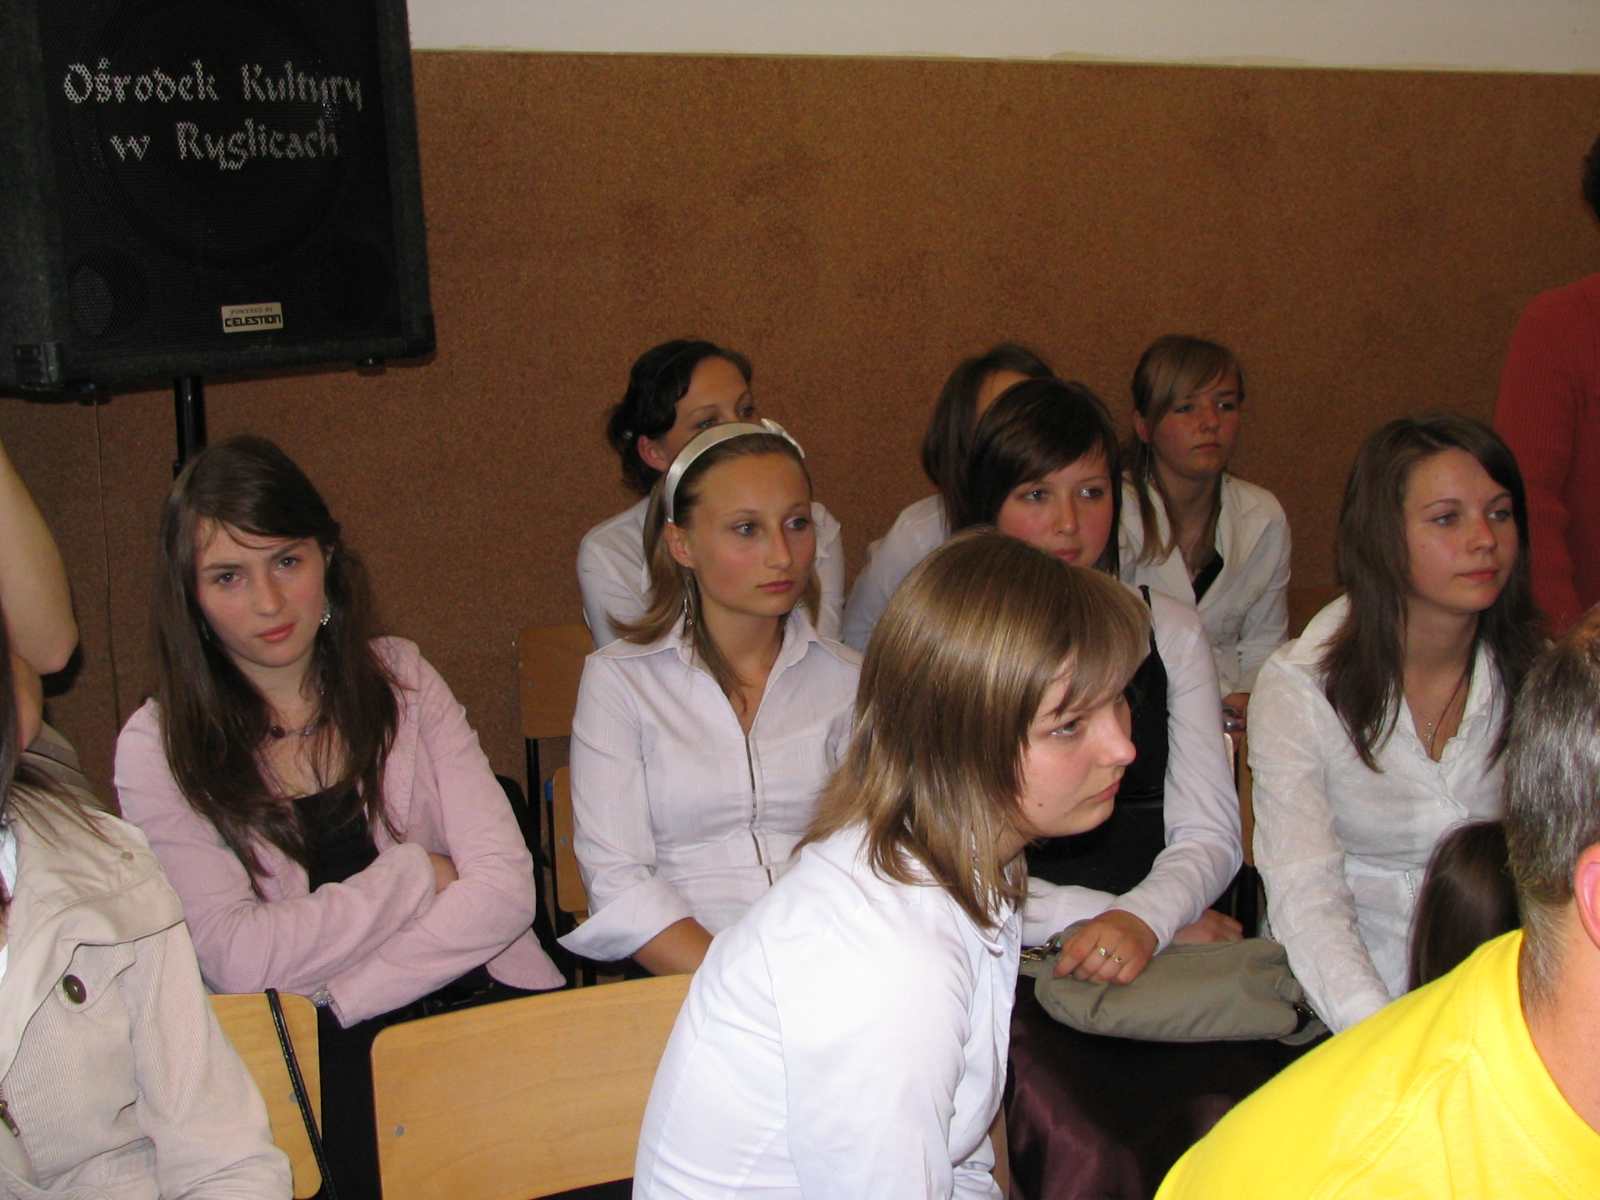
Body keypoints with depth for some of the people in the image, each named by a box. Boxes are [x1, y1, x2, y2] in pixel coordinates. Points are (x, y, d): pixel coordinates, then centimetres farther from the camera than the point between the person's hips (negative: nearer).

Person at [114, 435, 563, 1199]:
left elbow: (504, 887, -1)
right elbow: (241, 960, -9)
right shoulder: (158, 750, 2)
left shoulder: (398, 678, 9)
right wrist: (418, 872, -4)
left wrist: (340, 999, -11)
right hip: (300, 1052, -3)